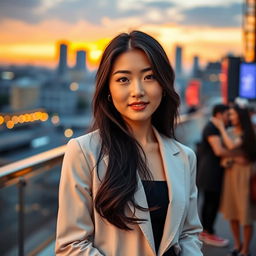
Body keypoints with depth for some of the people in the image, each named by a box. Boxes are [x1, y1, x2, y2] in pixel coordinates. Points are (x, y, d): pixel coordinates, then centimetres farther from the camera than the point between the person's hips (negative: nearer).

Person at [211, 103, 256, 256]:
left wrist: (221, 128, -13)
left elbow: (231, 146, -22)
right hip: (230, 172, 5)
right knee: (231, 209, 8)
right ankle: (237, 244, 24)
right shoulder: (229, 131, 5)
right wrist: (234, 158, -10)